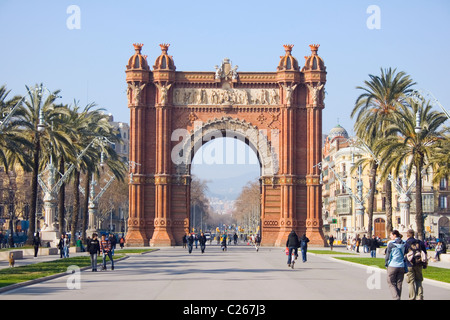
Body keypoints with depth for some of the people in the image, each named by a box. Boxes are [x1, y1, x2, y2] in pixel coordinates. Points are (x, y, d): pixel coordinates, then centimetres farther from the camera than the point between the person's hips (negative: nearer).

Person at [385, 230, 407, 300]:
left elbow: (388, 255, -5)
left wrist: (386, 264, 7)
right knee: (399, 284, 11)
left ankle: (396, 297, -13)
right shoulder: (404, 243, 7)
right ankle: (398, 297, 13)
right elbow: (405, 255, 12)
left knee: (391, 283, 4)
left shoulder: (391, 243, -8)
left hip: (393, 265, -5)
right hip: (402, 266, 5)